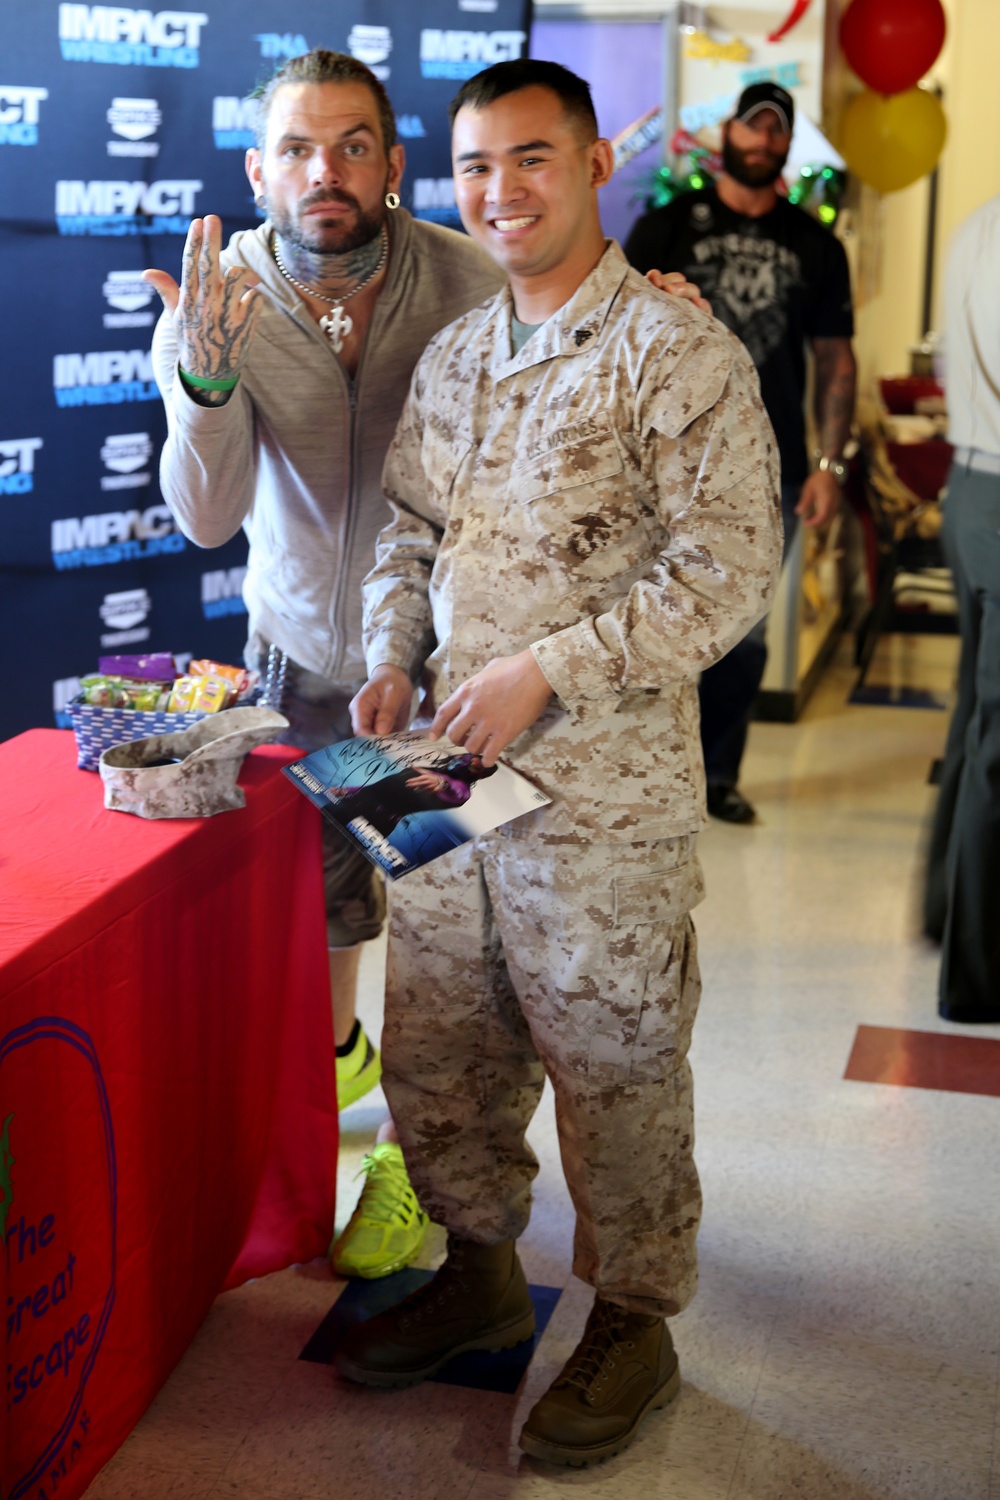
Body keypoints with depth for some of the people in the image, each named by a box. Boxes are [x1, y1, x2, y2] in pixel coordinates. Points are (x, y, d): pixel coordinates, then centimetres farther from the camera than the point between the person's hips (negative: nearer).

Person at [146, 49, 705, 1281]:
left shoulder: (467, 284, -18)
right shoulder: (222, 297, -16)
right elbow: (205, 514, -24)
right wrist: (206, 374, -43)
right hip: (300, 644, 2)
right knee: (310, 885, 20)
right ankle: (335, 1055, 51)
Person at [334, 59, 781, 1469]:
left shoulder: (676, 352, -10)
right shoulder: (451, 358, 12)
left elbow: (728, 568, -15)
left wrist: (546, 671, -19)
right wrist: (392, 662, 2)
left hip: (603, 790, -6)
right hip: (446, 770, 7)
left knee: (612, 1063, 6)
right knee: (435, 1048, 16)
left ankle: (633, 1320, 27)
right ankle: (480, 1273, 38)